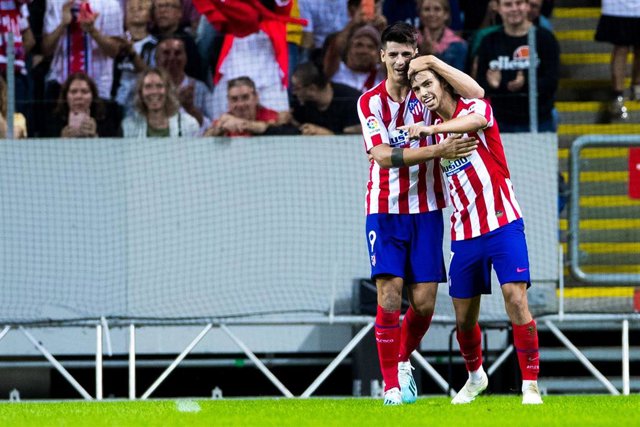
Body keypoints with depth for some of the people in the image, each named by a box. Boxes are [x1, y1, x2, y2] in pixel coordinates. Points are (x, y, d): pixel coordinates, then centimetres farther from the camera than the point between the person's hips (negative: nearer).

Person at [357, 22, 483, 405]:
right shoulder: (370, 102, -2)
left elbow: (476, 94, -16)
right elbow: (383, 156, -15)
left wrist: (433, 62, -16)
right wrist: (437, 151, -24)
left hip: (426, 211, 1)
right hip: (385, 211, -1)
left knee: (424, 302, -1)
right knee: (389, 297, -11)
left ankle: (403, 360, 27)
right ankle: (392, 385, -3)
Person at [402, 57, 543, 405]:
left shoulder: (476, 108, -8)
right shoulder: (434, 128, 11)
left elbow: (476, 120, -34)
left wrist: (429, 129, -43)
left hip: (502, 224, -6)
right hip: (464, 232, 6)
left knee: (515, 299, -18)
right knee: (464, 318, 8)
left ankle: (530, 385, -13)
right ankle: (475, 376, 34)